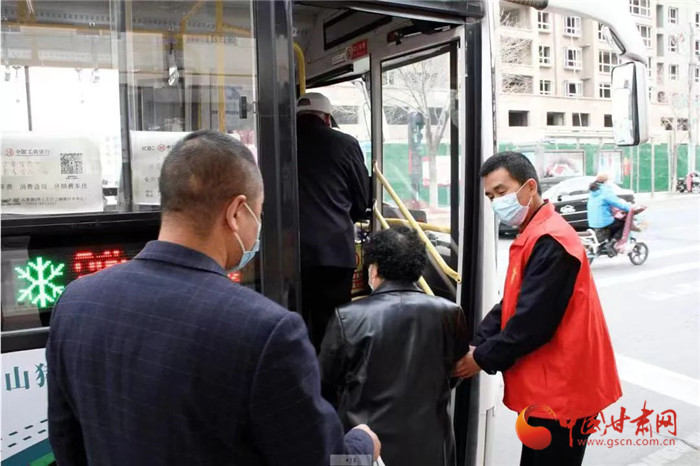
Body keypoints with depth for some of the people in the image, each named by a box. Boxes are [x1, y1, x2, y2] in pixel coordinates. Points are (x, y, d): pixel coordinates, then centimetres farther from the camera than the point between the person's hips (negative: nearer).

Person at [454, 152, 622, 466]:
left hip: (561, 390, -10)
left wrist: (483, 359, -13)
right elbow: (509, 305, 10)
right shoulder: (533, 237, 11)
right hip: (548, 386, 10)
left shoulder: (550, 241, -22)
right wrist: (475, 346, -3)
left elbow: (533, 321, -25)